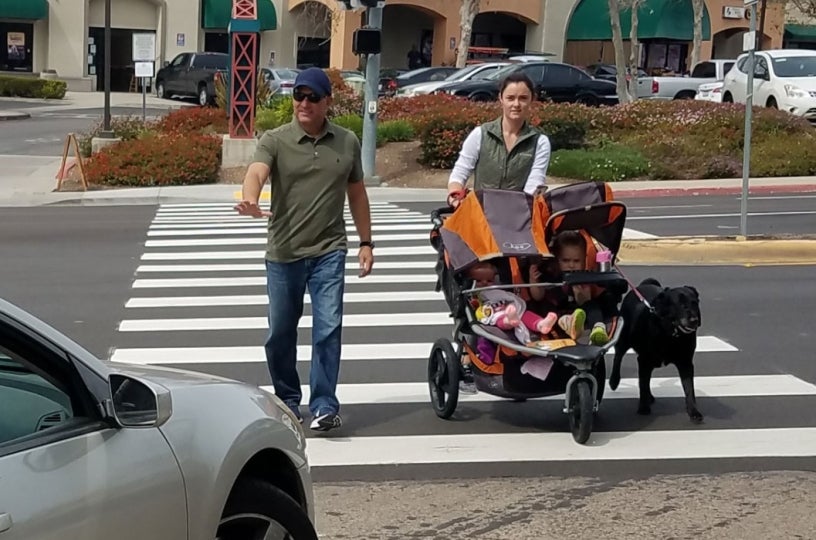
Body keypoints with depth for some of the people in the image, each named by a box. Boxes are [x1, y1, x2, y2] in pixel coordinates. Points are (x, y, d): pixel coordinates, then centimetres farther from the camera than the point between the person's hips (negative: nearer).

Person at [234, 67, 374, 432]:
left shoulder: (347, 143, 6)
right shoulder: (275, 141, -3)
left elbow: (356, 193, 15)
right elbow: (256, 172, -22)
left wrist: (366, 242, 14)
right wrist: (250, 201, -44)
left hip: (329, 251, 0)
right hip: (283, 253, 0)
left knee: (328, 328, -8)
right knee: (280, 333, 10)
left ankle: (325, 406, -2)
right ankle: (287, 401, 27)